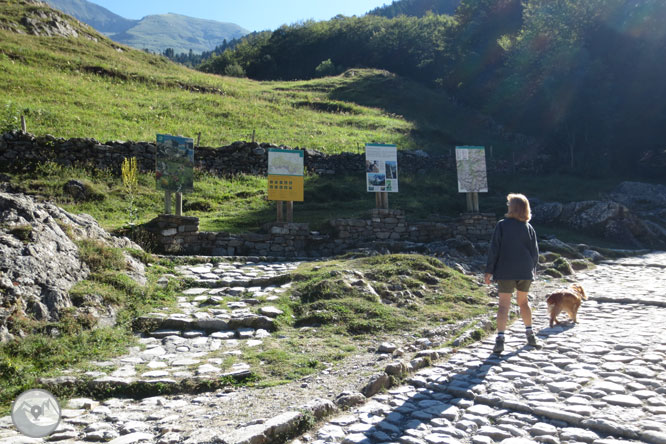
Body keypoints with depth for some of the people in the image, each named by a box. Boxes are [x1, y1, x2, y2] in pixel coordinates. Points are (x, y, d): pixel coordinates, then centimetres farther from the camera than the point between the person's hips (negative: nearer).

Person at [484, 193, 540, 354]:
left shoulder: (502, 225, -8)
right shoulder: (529, 228, 4)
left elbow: (494, 249, -9)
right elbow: (535, 253, 8)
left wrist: (489, 270, -4)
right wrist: (532, 270, 21)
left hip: (505, 272, -4)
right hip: (525, 272, 4)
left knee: (504, 304, -2)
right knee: (523, 301, 21)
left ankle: (500, 339, -11)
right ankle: (530, 335, 30)